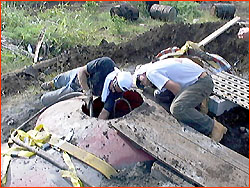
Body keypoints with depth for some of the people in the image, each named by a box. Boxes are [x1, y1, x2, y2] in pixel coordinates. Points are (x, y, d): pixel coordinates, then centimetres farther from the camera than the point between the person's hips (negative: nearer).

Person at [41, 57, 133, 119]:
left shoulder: (116, 94, -36)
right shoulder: (105, 64, -40)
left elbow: (105, 113, -32)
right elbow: (82, 72, -28)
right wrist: (87, 91, -35)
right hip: (77, 76, -1)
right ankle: (52, 83, 72)